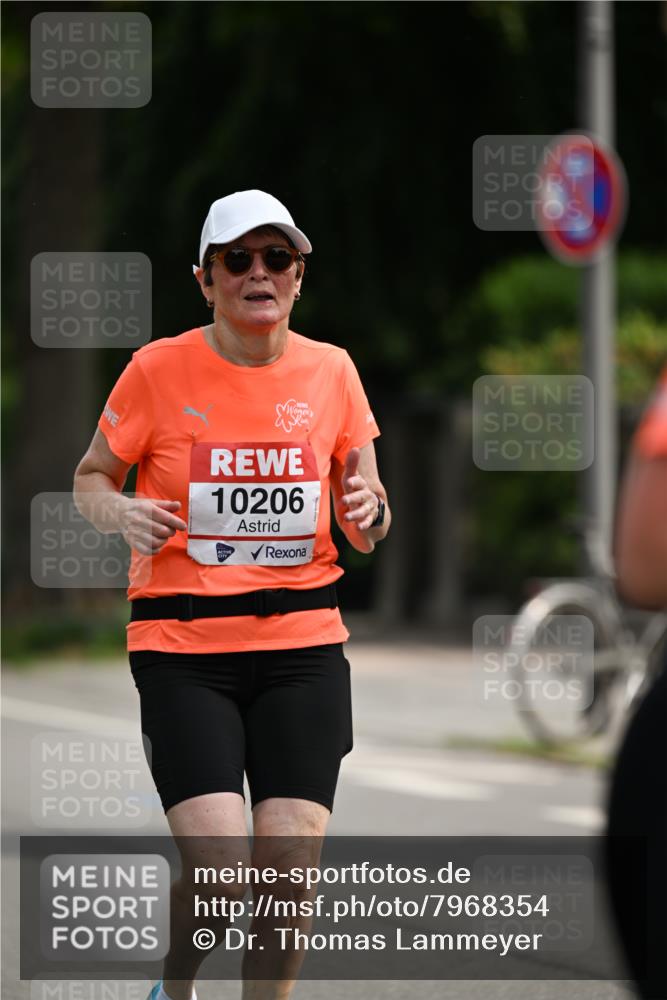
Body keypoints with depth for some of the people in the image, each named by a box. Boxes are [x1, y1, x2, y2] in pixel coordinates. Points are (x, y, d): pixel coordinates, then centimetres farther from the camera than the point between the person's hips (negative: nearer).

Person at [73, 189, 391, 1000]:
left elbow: (365, 529, 13)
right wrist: (121, 514, -13)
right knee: (219, 866, -14)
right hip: (181, 644, -3)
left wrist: (367, 513, -11)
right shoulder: (159, 370, -4)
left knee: (290, 863, -6)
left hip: (303, 642, 3)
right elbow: (90, 478, 9)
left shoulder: (331, 371, 4)